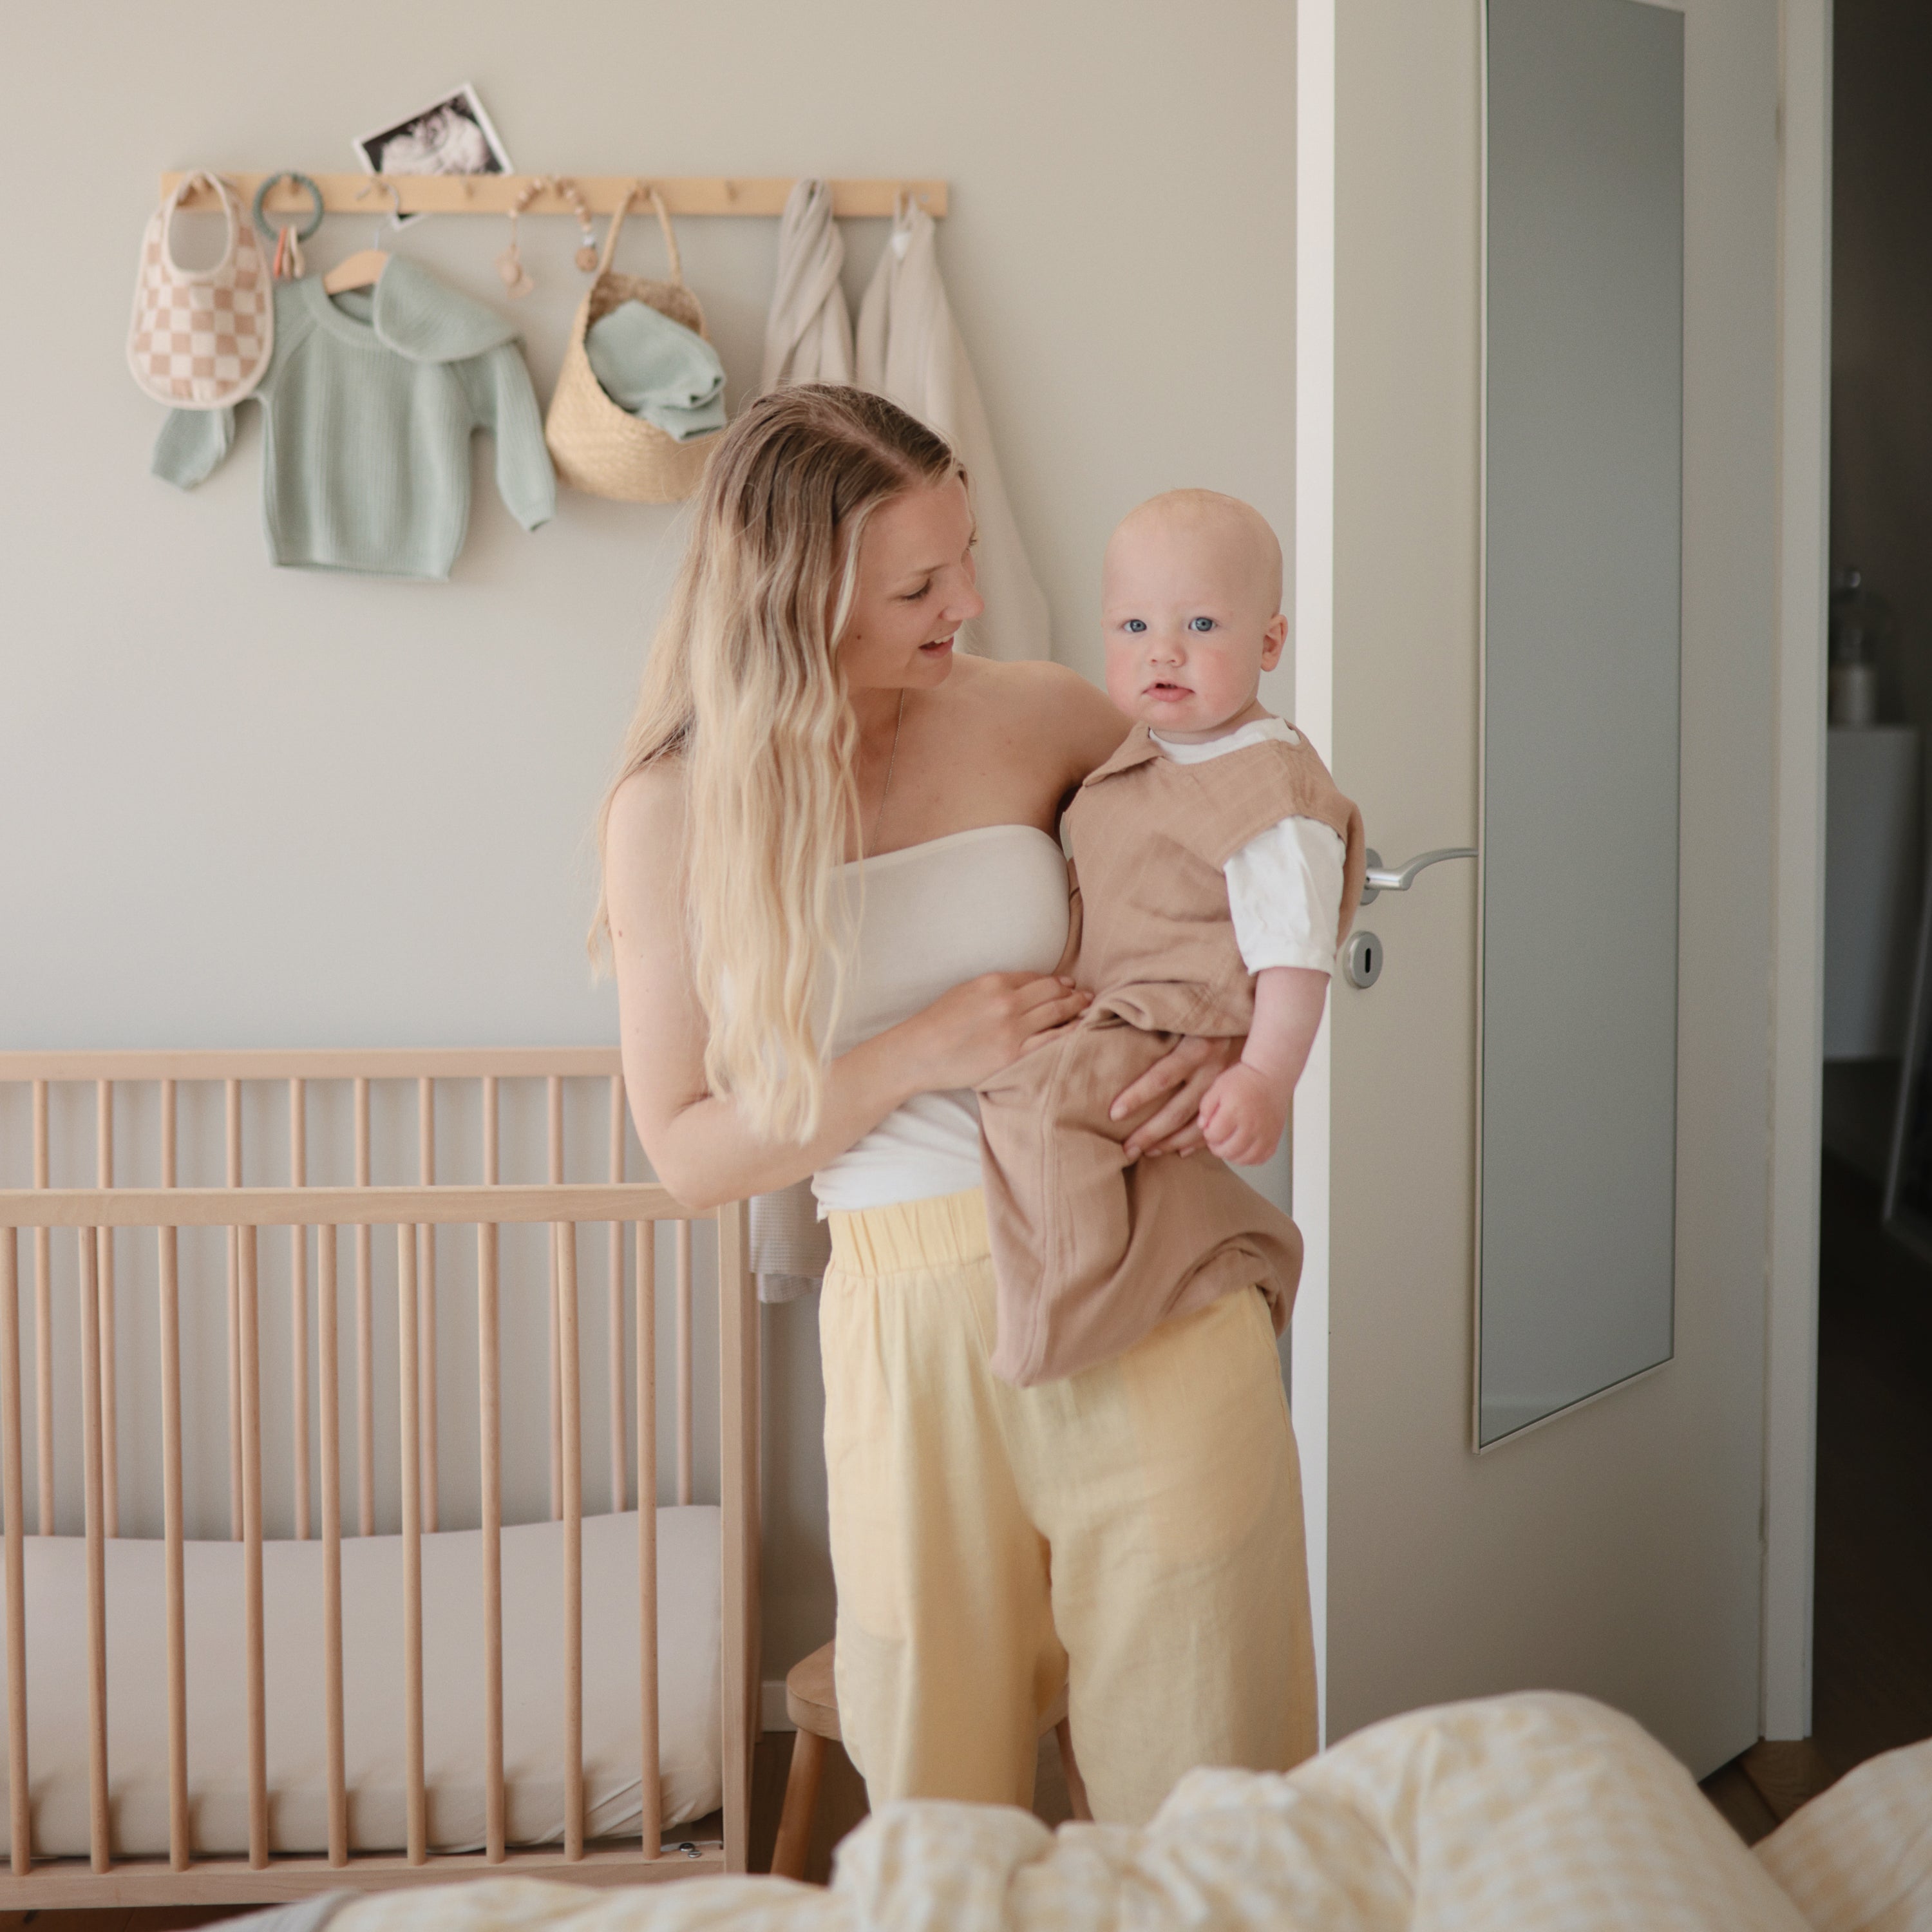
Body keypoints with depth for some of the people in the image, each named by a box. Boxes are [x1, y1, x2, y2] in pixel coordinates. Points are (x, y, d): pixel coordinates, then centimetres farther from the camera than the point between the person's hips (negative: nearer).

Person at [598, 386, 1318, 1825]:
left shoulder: (1034, 718, 0)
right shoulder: (676, 812, -2)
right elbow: (686, 1153, 0)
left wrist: (1247, 1031, -4)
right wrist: (919, 1058, -13)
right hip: (914, 1331, 0)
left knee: (1199, 1789, 6)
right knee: (937, 1805, 11)